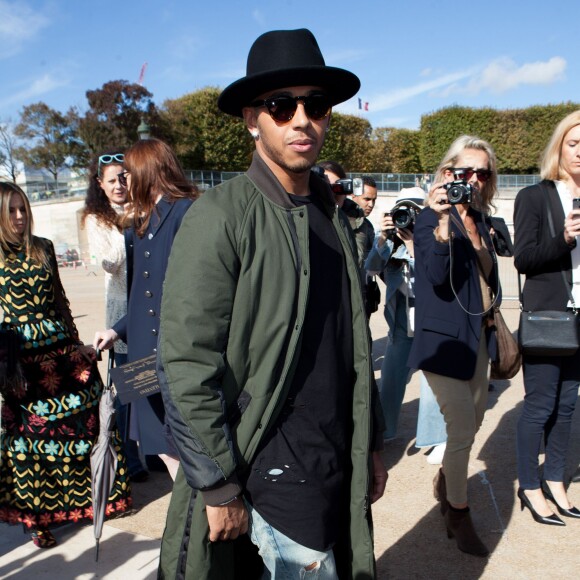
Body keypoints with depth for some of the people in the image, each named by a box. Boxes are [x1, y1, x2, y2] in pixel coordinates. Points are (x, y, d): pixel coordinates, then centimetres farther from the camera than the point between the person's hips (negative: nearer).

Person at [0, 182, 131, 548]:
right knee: (30, 432, 6)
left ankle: (94, 494, 27)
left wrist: (76, 342, 11)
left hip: (62, 350, 3)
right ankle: (37, 516, 21)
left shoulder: (43, 249, 7)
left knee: (82, 421, 9)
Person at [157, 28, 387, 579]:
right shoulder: (219, 217, -14)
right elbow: (186, 367, -18)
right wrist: (218, 487, -15)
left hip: (338, 466, 7)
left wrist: (371, 445, 12)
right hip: (274, 472, -6)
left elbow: (353, 345, 11)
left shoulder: (332, 216, 7)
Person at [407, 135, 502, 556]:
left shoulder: (479, 219, 10)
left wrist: (475, 234, -2)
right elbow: (437, 277, -27)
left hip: (478, 335, 8)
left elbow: (489, 274, 12)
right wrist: (442, 223, -35)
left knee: (472, 423, 17)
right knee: (462, 431, -4)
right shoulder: (429, 219, -11)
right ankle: (458, 516, 16)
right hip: (445, 339, -8)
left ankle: (445, 484, 41)